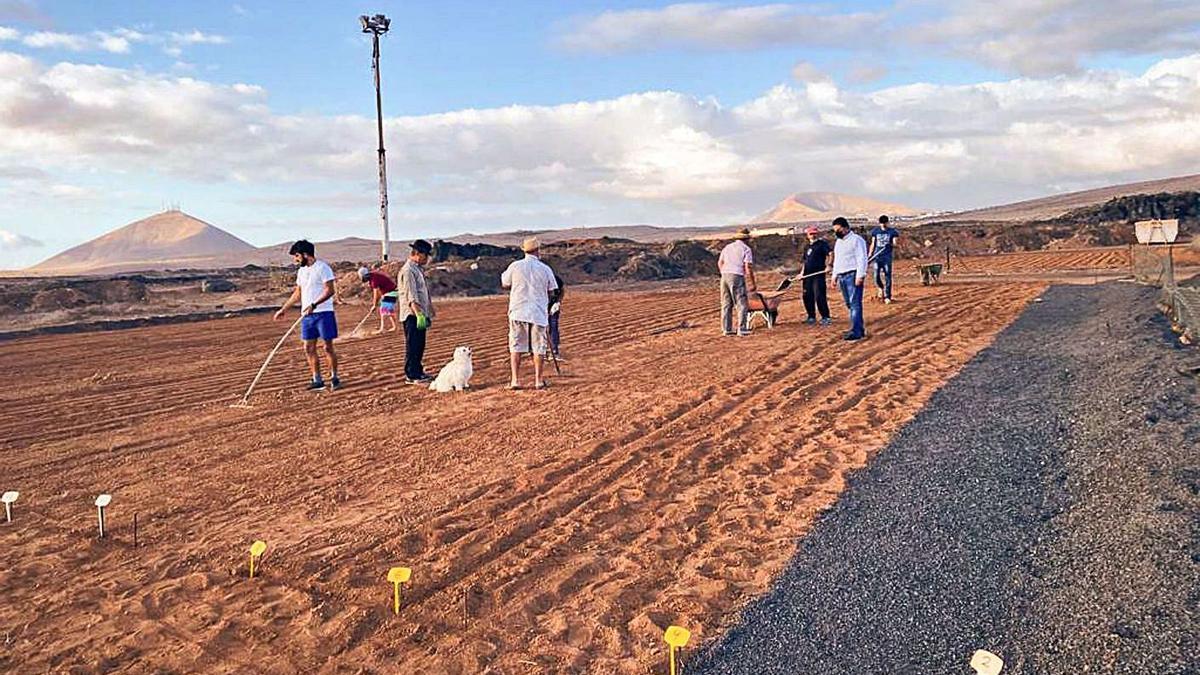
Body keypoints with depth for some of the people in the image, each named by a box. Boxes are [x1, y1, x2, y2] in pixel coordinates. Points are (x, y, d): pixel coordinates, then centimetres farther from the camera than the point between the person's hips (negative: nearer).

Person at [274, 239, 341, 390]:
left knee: (328, 347, -2)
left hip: (323, 313, -7)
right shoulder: (301, 270, 15)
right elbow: (297, 293, 23)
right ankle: (317, 380, 11)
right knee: (308, 348, 5)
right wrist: (284, 309, 21)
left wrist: (313, 305, -24)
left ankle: (334, 378, 8)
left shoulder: (322, 267, -9)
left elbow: (329, 290, -15)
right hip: (306, 315, 7)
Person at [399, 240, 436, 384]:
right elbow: (411, 296, -24)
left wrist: (428, 313, 25)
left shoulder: (418, 269, 16)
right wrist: (418, 314, -32)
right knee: (413, 345, -5)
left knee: (419, 345, 14)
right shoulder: (408, 270, -15)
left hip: (420, 314, 9)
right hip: (412, 315, -9)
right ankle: (411, 376, 0)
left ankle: (418, 371, 24)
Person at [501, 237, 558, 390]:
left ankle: (515, 380, 4)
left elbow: (504, 284, 12)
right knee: (538, 347, 7)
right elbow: (551, 292, 5)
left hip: (518, 312, 1)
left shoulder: (515, 266, -1)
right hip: (539, 313, 0)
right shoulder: (545, 269, -1)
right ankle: (538, 380, 10)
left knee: (516, 347, 7)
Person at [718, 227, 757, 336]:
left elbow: (719, 263, 20)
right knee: (742, 304, 1)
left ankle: (726, 329, 12)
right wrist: (752, 283, -4)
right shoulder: (746, 249, -2)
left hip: (724, 276, 6)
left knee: (726, 304, 10)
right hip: (737, 278, -6)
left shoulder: (727, 247, 17)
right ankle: (741, 329, -2)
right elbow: (748, 268, -9)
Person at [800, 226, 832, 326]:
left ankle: (825, 317, -3)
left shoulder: (822, 244, -2)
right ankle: (811, 317, 21)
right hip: (808, 275, 8)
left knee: (819, 296, -11)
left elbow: (830, 254, -16)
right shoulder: (807, 247, 20)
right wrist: (802, 272, 16)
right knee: (807, 296, 9)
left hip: (818, 274, -8)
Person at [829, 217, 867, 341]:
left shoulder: (856, 240, -7)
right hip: (841, 277, 9)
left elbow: (862, 259, -13)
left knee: (855, 304, -12)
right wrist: (835, 275, 21)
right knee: (849, 304, 9)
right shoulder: (838, 242, 20)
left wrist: (860, 276, -20)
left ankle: (856, 332, -15)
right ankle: (859, 329, 15)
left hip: (853, 275, -9)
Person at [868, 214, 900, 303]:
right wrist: (869, 255, 11)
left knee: (887, 277, -4)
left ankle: (887, 297, 2)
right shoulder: (875, 231, 9)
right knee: (877, 277, -5)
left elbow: (895, 244, -1)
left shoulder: (892, 231, 2)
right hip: (877, 256, 2)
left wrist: (891, 244, -24)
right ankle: (881, 288, 28)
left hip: (887, 257, -2)